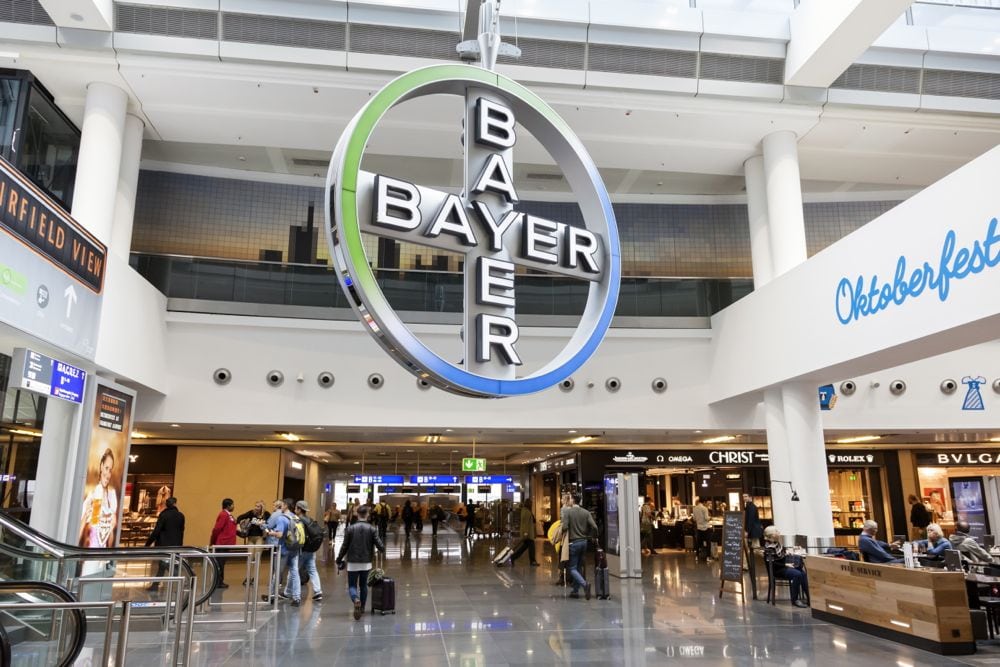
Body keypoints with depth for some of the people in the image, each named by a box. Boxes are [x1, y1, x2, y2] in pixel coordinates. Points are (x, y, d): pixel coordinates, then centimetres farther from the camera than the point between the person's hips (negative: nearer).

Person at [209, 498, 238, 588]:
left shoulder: (229, 515, 13)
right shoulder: (223, 515, -16)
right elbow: (216, 529, -17)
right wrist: (212, 542, -10)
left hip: (226, 543, 9)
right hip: (221, 543, -9)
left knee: (221, 563, 13)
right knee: (219, 563, -3)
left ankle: (220, 582, 20)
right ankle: (218, 583, 2)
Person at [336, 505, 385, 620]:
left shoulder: (350, 528, -7)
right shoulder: (372, 529, -5)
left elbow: (344, 546, -4)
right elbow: (379, 544, -8)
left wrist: (339, 560, 8)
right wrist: (383, 549, 15)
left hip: (353, 563, -2)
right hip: (366, 563, 2)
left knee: (352, 586, 5)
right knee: (363, 585, 18)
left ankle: (356, 600, -23)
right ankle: (361, 608, 22)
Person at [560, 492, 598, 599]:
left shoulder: (565, 511, -12)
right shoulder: (585, 512, 3)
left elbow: (564, 527, -22)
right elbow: (594, 527, -4)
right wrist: (591, 536, 12)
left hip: (573, 543, -6)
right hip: (584, 542, 6)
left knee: (571, 568, 3)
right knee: (577, 567, 17)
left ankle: (584, 583, -20)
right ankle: (575, 591, 19)